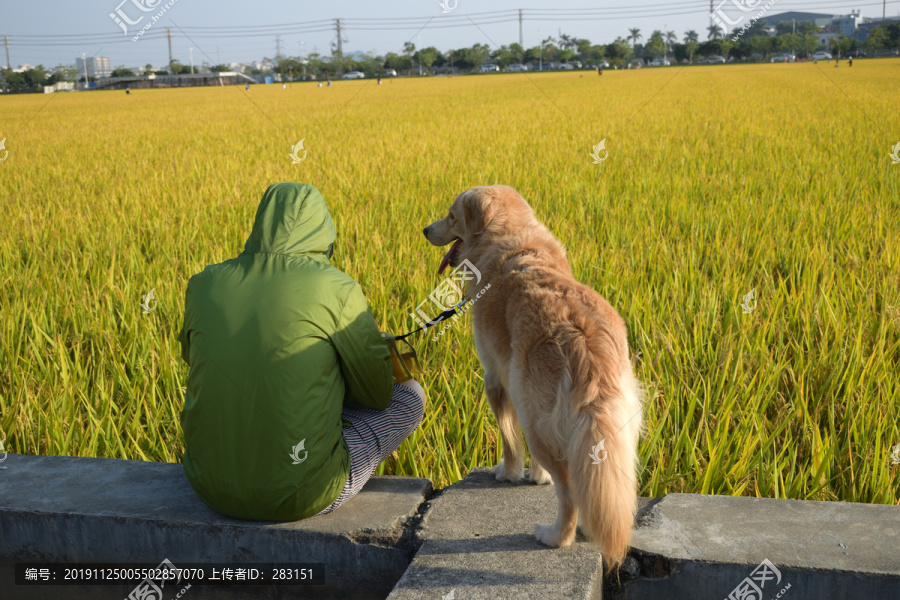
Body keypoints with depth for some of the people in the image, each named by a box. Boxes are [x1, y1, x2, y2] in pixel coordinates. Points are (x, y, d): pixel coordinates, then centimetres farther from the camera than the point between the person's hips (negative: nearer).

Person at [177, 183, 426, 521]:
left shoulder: (204, 284, 1)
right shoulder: (337, 290, -11)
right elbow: (377, 392, -1)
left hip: (211, 487, 5)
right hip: (297, 496, -5)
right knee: (410, 395, 17)